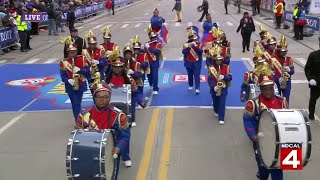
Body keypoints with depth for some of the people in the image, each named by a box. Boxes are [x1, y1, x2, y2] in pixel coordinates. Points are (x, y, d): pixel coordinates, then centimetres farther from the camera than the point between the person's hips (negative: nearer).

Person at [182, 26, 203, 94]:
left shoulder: (199, 44, -1)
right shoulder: (186, 44, 2)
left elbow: (201, 51, -17)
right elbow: (183, 52, -12)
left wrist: (195, 46, -28)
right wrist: (188, 47, -25)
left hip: (197, 63, -2)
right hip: (188, 63, 2)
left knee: (197, 75, -8)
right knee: (190, 75, 14)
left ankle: (197, 88, -11)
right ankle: (190, 86, 32)